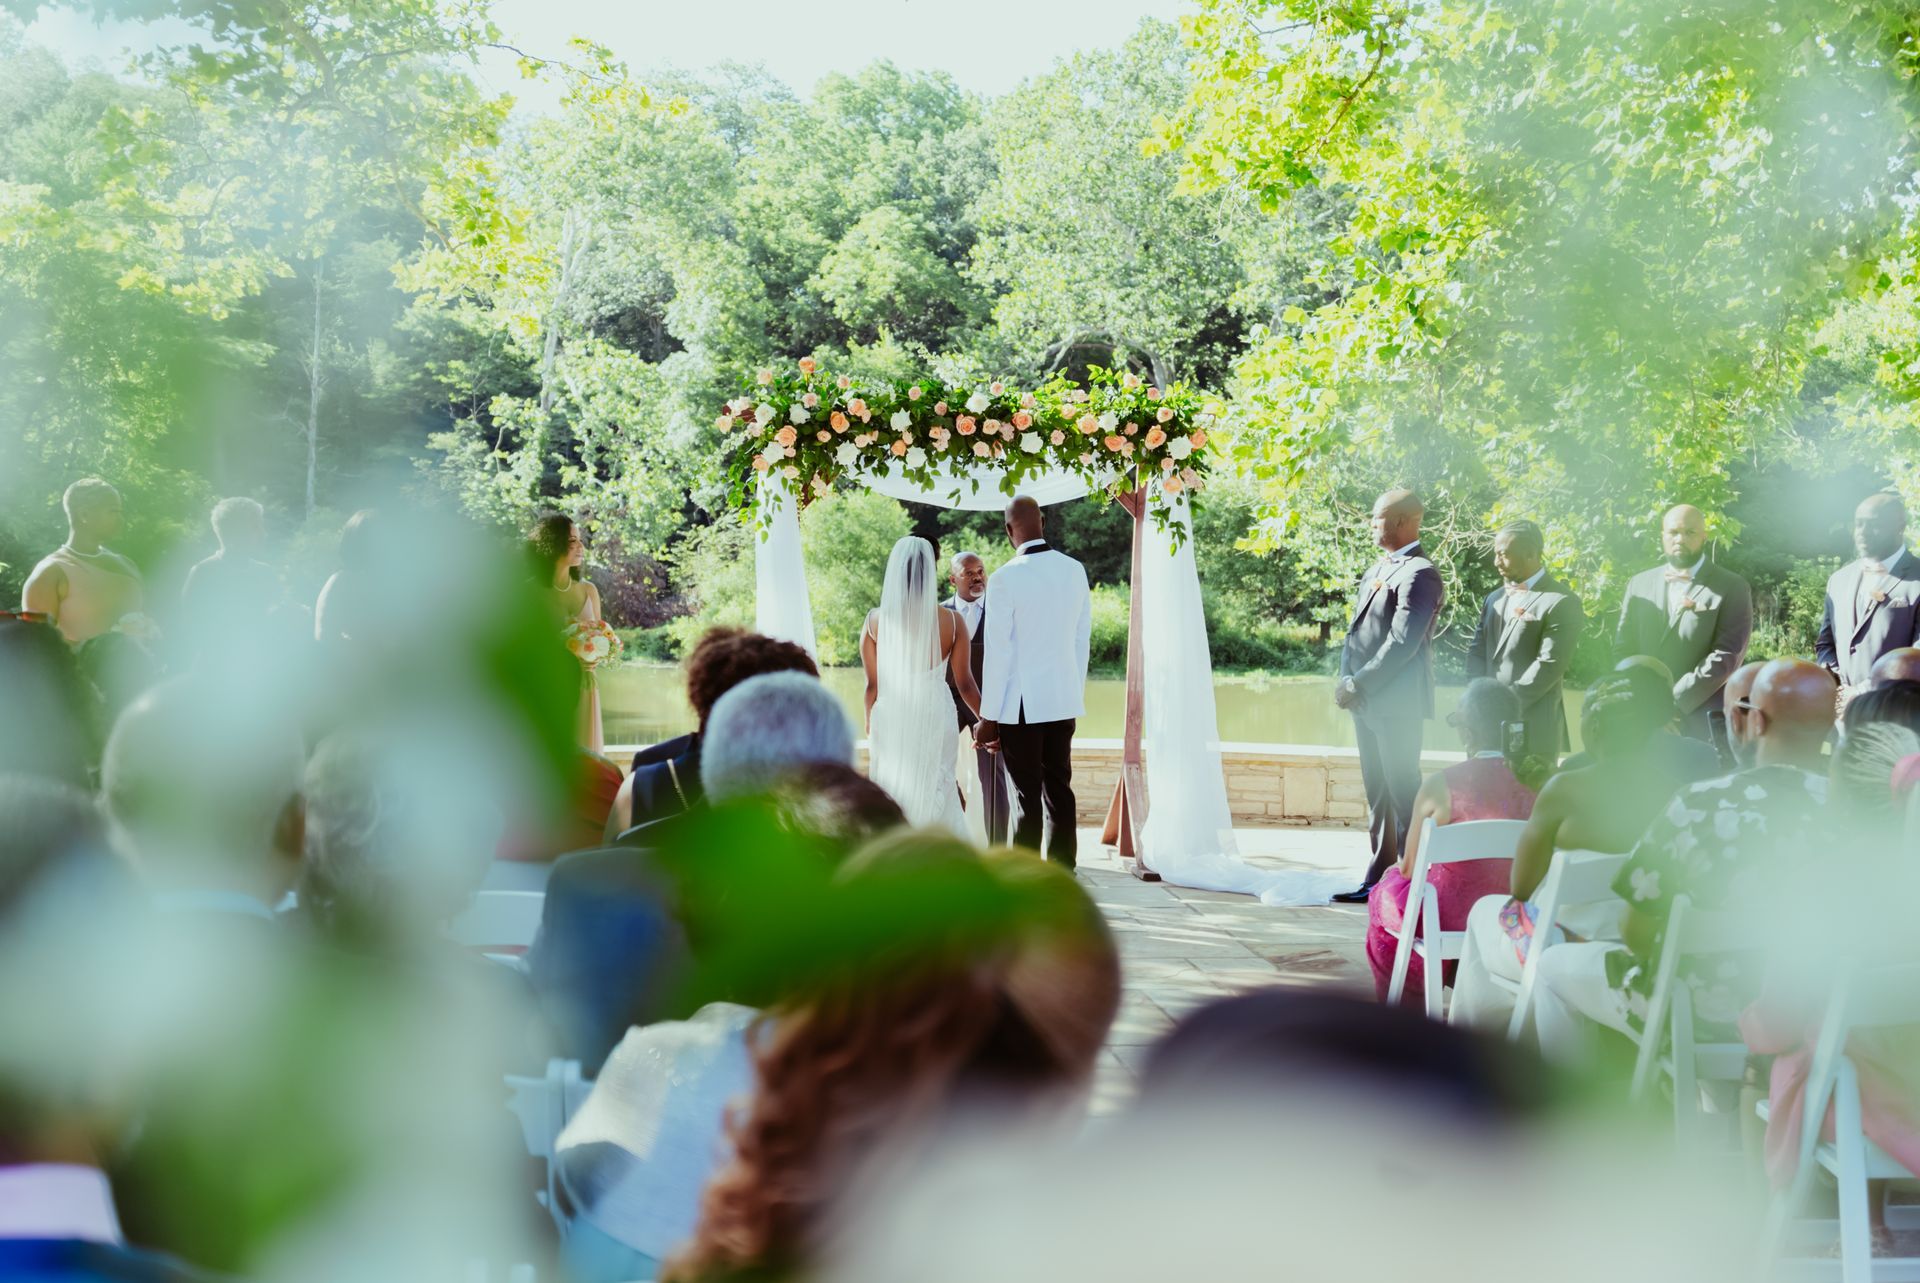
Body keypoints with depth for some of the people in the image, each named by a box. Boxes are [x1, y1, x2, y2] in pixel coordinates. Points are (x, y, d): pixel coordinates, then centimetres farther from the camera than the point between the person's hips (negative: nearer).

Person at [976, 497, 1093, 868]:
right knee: (1060, 790, 11)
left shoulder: (1005, 579, -13)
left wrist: (987, 717, -6)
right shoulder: (1075, 570, 3)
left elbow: (998, 653, -12)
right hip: (1064, 700, 5)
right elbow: (1083, 640, 9)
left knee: (1027, 796, -1)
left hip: (1022, 705, -5)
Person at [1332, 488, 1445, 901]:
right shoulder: (1379, 569, 16)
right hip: (1367, 701, 9)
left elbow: (1402, 642, -19)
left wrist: (1358, 684, -16)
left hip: (1397, 701, -9)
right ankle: (1380, 878, 17)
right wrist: (1350, 684, 5)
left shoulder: (1418, 573, -13)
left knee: (1402, 790, -7)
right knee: (1378, 793, 12)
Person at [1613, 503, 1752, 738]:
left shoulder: (1732, 588, 0)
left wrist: (1672, 703, -15)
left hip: (1705, 727, -3)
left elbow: (1726, 657, -9)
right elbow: (1623, 651, 12)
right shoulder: (1639, 585, 14)